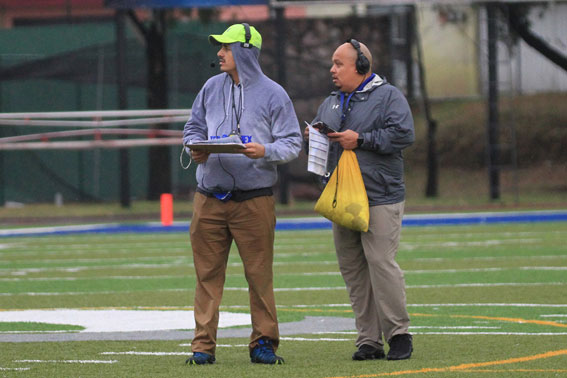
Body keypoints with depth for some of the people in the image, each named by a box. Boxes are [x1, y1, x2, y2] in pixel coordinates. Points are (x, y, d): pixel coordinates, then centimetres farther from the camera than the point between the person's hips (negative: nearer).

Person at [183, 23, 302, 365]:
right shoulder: (211, 88, 13)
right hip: (210, 197, 3)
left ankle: (264, 343, 9)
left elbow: (292, 144, 0)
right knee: (208, 274, 1)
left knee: (260, 274, 0)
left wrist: (265, 151, -18)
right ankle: (204, 345, 4)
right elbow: (194, 128, 21)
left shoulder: (273, 94, 1)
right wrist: (196, 149, 0)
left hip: (255, 199, -3)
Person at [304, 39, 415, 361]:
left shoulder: (388, 96, -1)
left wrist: (360, 140, -14)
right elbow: (317, 136, 24)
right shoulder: (331, 103, 20)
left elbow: (403, 134, -13)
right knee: (352, 270, 3)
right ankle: (369, 340, 7)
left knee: (381, 263, -13)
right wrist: (311, 137, 0)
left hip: (380, 199, -7)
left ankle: (399, 334, -3)